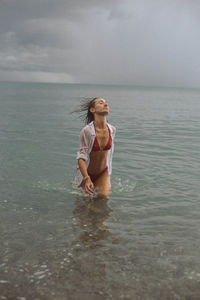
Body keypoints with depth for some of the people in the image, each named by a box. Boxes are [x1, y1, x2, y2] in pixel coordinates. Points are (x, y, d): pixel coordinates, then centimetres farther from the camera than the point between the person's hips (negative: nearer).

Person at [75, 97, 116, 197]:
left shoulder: (112, 130, -10)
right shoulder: (87, 131, -26)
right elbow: (81, 157, -26)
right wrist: (87, 179, -38)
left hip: (103, 173, 3)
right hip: (87, 173, -3)